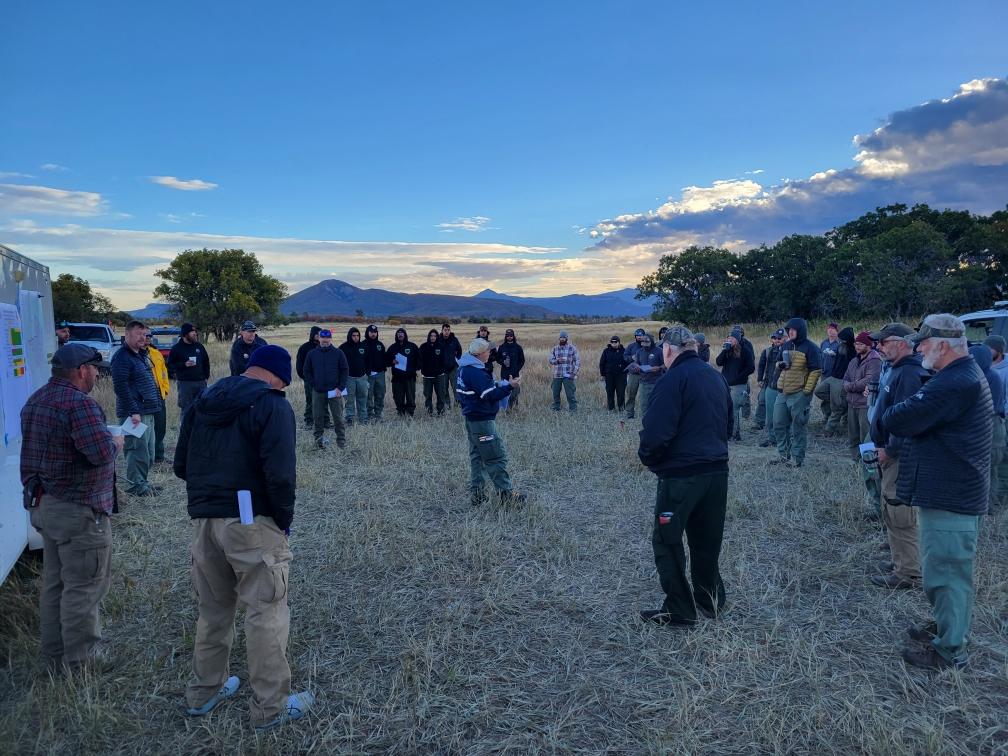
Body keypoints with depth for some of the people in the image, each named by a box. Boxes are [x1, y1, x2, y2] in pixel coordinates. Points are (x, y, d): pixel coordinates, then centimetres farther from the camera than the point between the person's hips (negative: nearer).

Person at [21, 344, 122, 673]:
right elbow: (101, 453, -26)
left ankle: (54, 656, 29)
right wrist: (115, 442, -7)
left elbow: (47, 448, 16)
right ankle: (81, 659, 12)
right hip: (79, 510, -10)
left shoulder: (35, 400, 11)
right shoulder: (79, 403, -20)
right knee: (83, 586, 2)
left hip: (44, 506, 10)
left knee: (54, 583, 18)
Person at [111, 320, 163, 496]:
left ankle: (142, 482, 23)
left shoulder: (141, 354, 17)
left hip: (148, 412, 10)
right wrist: (133, 412, -23)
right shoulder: (122, 357, -12)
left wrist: (157, 401, 19)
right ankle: (136, 485, 2)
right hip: (135, 414, -10)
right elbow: (121, 387, -20)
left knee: (148, 451, 14)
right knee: (138, 449, -7)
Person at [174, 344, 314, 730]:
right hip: (251, 522, -7)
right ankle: (270, 707, 13)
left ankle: (203, 692, 35)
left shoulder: (203, 401, 12)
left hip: (203, 520, 7)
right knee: (266, 614, 4)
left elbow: (180, 465, 14)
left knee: (213, 609, 21)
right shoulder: (272, 405, -9)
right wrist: (285, 520, -6)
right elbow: (279, 475, -19)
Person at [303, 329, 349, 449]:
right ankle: (319, 439, 16)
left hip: (335, 392, -2)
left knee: (338, 417, 0)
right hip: (318, 392, 2)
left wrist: (340, 388, -6)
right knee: (318, 417, 4)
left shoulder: (338, 353, 2)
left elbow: (345, 370, 1)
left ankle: (341, 441, 7)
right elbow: (307, 371, 11)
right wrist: (313, 385, 0)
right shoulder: (312, 354, 7)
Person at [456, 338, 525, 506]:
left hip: (471, 419, 10)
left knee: (477, 456, 15)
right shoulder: (476, 372, -21)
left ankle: (476, 494, 20)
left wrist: (501, 384, 11)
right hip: (482, 421, -10)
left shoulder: (463, 369, 10)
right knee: (497, 457, -4)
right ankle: (506, 494, 0)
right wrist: (509, 386, -17)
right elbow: (491, 395, -23)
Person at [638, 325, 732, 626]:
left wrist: (648, 458, -3)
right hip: (718, 470, 8)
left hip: (681, 474, -8)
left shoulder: (674, 379, -15)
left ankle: (679, 610, 9)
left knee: (667, 540, 4)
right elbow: (728, 424, 20)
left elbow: (655, 432, -21)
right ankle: (710, 600, 31)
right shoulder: (717, 377, 10)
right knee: (707, 539, 19)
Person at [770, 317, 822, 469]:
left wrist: (807, 390, -16)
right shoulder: (787, 345, 12)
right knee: (779, 425, 11)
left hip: (799, 394, -8)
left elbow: (816, 370, -13)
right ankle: (784, 455, 23)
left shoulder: (809, 348, -10)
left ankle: (798, 459, 7)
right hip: (783, 392, 8)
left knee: (797, 428, -1)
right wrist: (781, 364, 1)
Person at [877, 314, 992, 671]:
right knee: (952, 568, 23)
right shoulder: (965, 374, 12)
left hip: (949, 495, -11)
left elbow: (900, 420, -25)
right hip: (956, 490, 11)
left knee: (945, 571, 0)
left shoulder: (955, 383, -25)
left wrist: (884, 417, -4)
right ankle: (948, 627, 39)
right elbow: (928, 420, 15)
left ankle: (948, 651, 12)